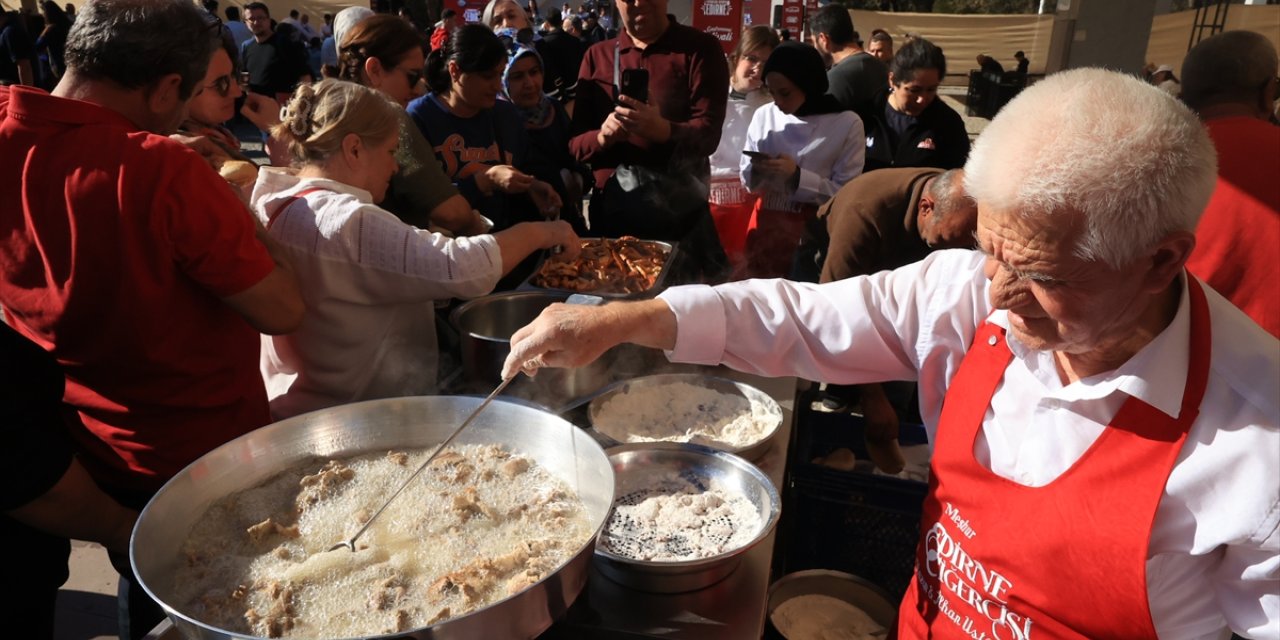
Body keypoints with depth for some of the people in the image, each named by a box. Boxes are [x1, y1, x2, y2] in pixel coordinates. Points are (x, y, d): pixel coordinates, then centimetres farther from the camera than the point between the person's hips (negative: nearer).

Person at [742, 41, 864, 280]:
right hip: (766, 227, 3)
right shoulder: (764, 115, 1)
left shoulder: (847, 124, -8)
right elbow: (747, 181, 7)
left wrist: (797, 176, -19)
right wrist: (757, 172, -14)